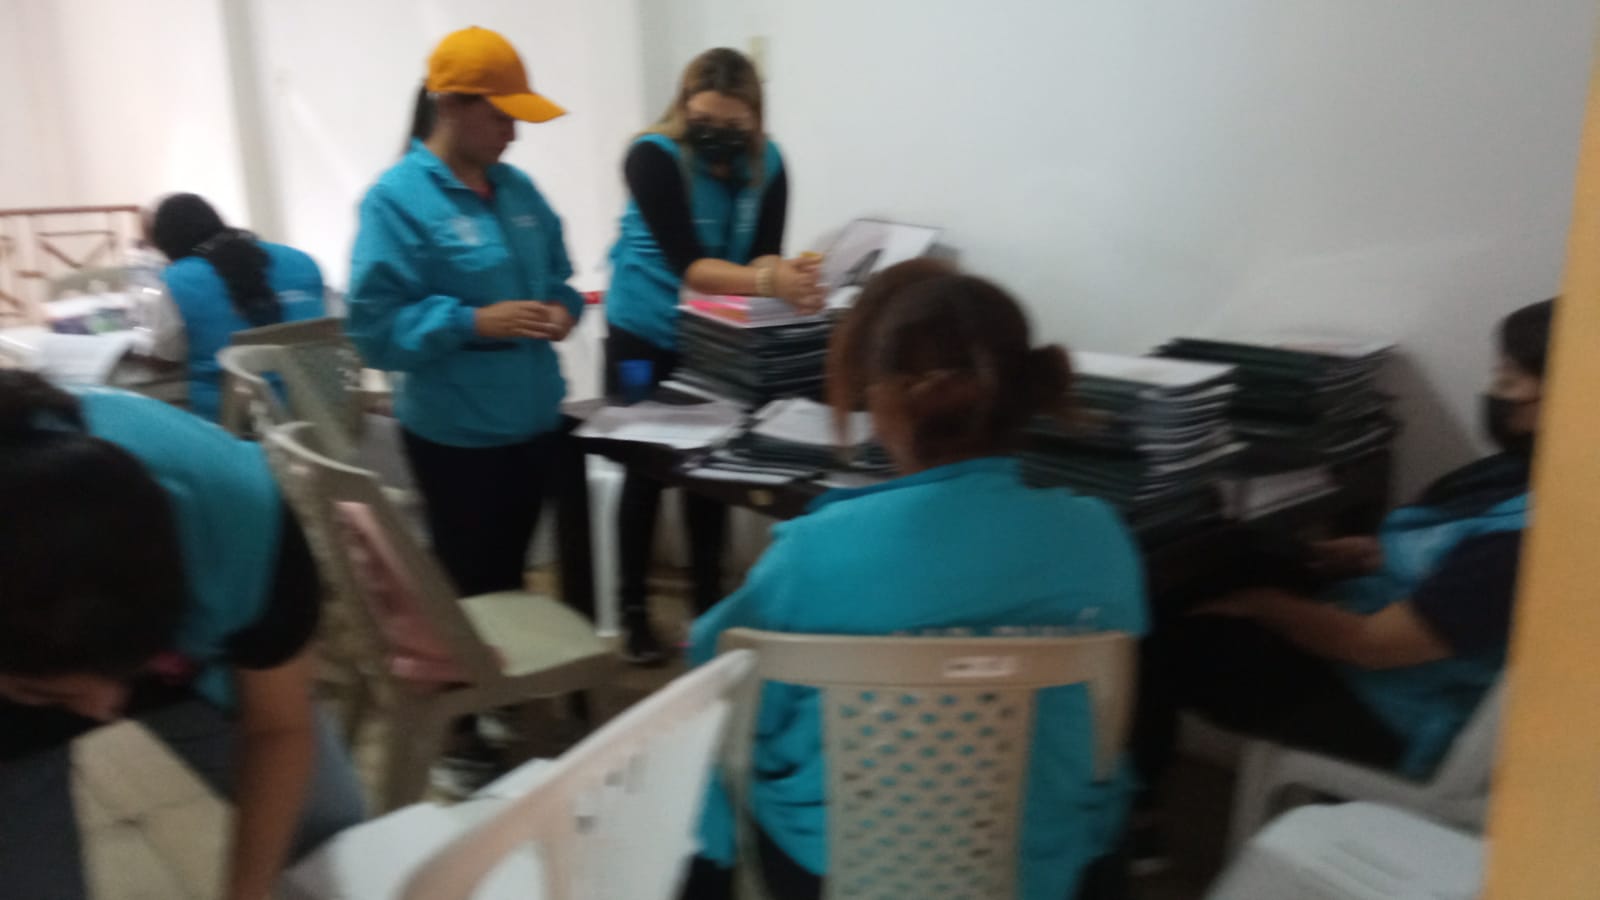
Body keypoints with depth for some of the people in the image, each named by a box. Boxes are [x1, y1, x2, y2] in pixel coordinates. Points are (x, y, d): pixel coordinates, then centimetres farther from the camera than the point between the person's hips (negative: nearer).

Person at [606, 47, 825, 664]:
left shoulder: (767, 164, -11)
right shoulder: (653, 157, -25)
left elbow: (764, 254, -18)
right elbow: (688, 264, -35)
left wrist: (789, 278, -42)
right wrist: (767, 281, -52)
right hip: (645, 338, -4)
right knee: (645, 472, 4)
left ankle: (708, 602, 29)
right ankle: (634, 611, 21)